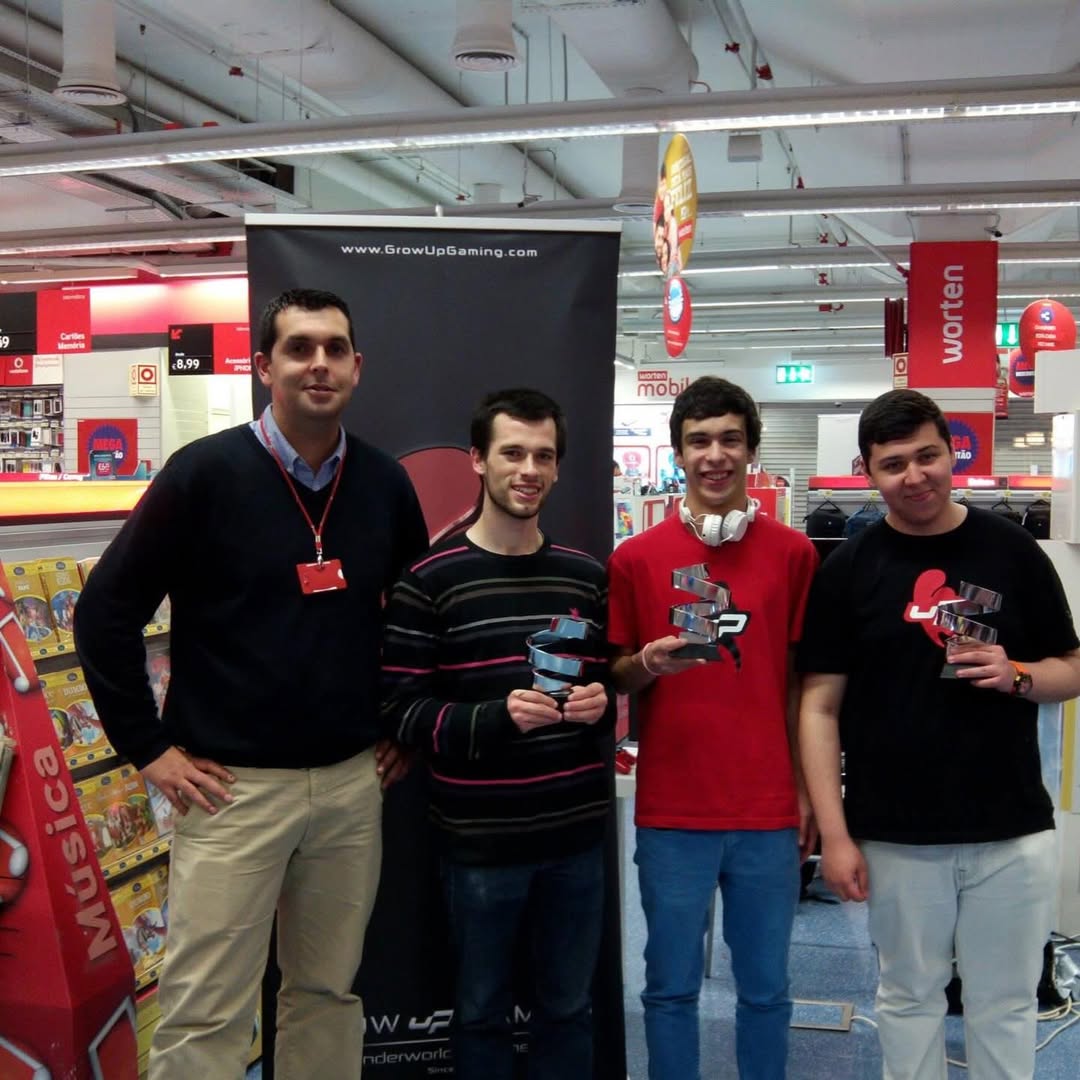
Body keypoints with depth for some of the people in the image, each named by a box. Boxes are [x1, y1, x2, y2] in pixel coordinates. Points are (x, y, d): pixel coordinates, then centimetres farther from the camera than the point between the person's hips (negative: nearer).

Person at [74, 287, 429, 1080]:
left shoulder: (384, 481, 4)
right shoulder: (206, 472, -9)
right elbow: (106, 610, -6)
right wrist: (148, 746, -7)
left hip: (352, 780, 4)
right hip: (232, 784, -4)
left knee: (330, 993, 15)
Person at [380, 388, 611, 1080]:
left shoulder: (587, 576, 6)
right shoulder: (431, 579, -7)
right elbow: (400, 708, -11)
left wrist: (599, 709, -8)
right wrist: (494, 717, -24)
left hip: (576, 834, 4)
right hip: (480, 841, -3)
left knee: (569, 1008, 17)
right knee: (482, 1011, 14)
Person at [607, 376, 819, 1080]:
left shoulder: (793, 553, 1)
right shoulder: (636, 558, 1)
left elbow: (802, 681, 6)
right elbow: (615, 678, 8)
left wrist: (810, 790, 4)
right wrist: (647, 663, -14)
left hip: (769, 811, 0)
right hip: (670, 812, 0)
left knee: (766, 988, 12)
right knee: (672, 988, 11)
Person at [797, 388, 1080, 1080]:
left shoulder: (1013, 551, 1)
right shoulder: (849, 568, -2)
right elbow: (821, 707, -3)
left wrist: (1017, 676, -15)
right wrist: (835, 834, -8)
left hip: (1012, 830, 1)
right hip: (895, 836, 0)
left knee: (1005, 1005, 12)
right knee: (909, 998, 14)